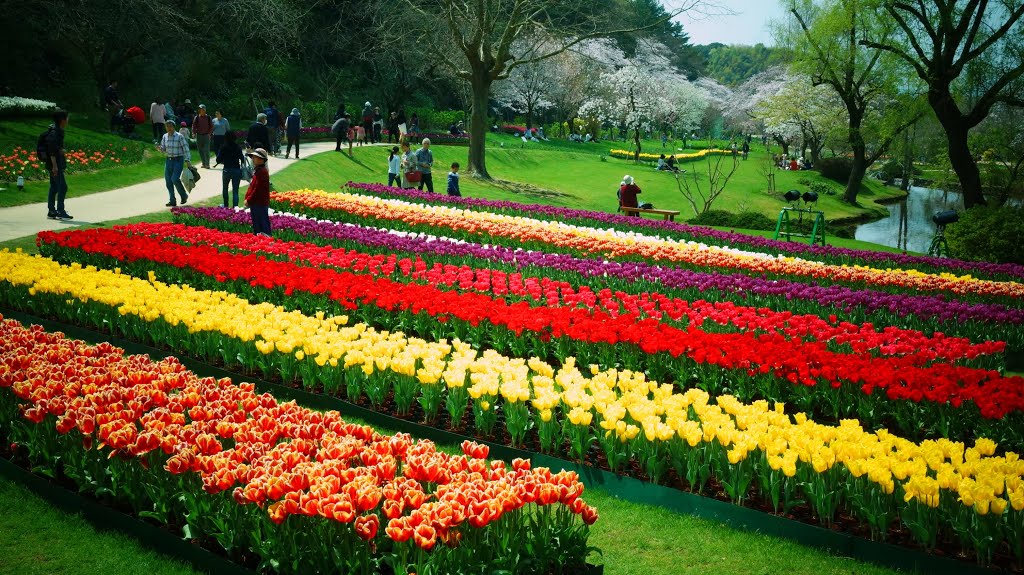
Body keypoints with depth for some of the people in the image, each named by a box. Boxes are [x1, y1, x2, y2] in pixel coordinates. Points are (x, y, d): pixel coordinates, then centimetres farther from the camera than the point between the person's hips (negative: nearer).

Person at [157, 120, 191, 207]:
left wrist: (188, 160, -16)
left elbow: (186, 149, -8)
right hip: (169, 160, 6)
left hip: (178, 160, -6)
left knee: (175, 179, -18)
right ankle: (172, 201, 11)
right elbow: (163, 149, 16)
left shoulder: (179, 137, -8)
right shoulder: (165, 137, 8)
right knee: (168, 181, 3)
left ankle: (184, 195, 5)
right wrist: (159, 148, -6)